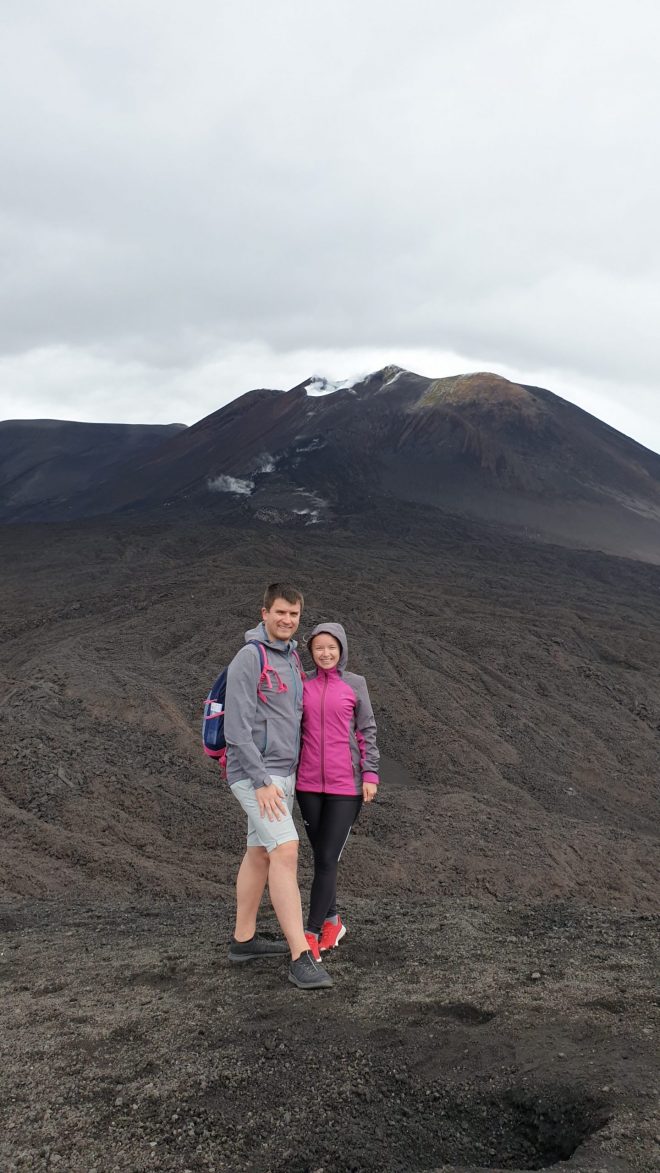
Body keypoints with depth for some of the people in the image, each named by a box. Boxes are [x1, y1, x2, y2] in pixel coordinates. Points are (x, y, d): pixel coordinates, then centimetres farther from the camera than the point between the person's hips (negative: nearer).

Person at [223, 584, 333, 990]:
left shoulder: (291, 658, 13)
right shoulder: (248, 658, -15)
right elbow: (238, 727, -19)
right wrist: (261, 782, -23)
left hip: (283, 773, 9)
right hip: (257, 775, -9)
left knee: (260, 854, 16)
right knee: (286, 852, -17)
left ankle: (244, 938, 28)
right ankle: (302, 958, -18)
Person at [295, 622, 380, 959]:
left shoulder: (355, 685, 1)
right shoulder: (303, 684, 5)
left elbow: (367, 732, 2)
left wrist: (370, 775, -6)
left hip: (345, 785, -2)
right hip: (309, 783, 3)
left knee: (327, 859, -7)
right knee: (321, 857, 11)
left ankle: (312, 934, -2)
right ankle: (332, 921, 28)